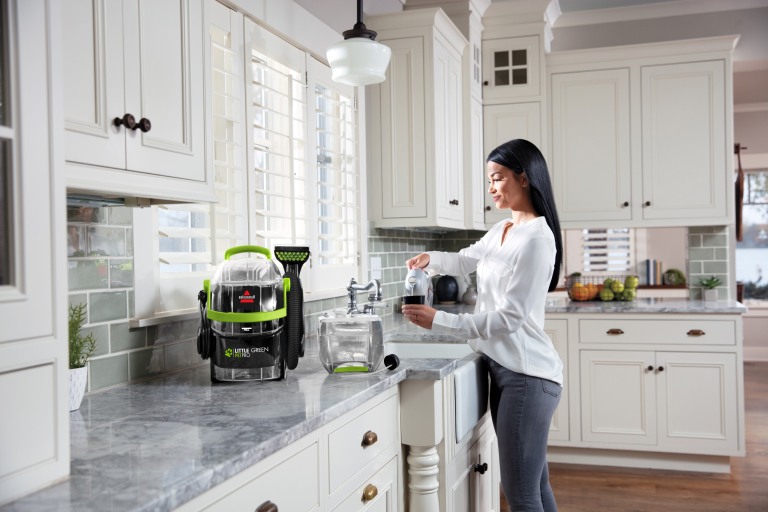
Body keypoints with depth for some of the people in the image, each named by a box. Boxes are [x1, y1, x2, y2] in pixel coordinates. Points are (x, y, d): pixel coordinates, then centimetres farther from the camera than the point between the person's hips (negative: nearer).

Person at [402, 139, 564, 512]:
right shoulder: (501, 232, 14)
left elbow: (509, 318, -20)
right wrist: (431, 258, 9)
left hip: (527, 375, -9)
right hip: (502, 368, 9)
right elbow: (465, 260, 31)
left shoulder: (536, 239, -16)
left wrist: (438, 320, -20)